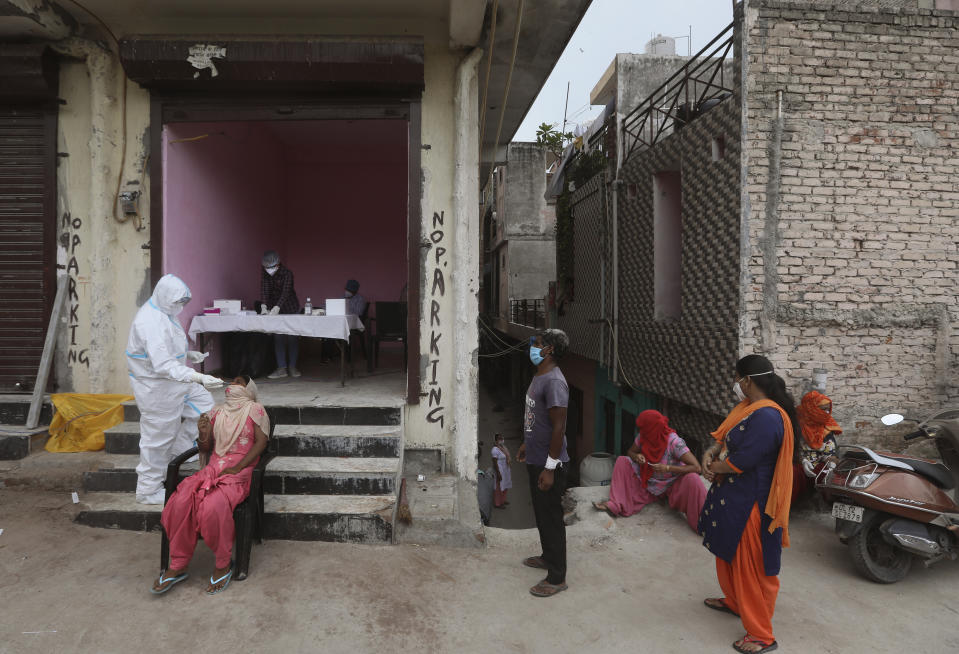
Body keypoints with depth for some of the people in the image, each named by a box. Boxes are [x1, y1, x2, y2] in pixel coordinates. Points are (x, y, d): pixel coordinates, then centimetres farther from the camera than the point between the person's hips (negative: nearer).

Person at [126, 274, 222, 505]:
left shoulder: (162, 313, 5)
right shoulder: (151, 323, -28)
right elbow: (163, 365, -35)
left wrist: (188, 355, 13)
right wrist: (199, 378, -41)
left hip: (172, 382, 10)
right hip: (156, 388, -10)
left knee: (203, 401, 15)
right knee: (158, 438, 1)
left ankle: (178, 451, 25)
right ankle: (148, 490, 16)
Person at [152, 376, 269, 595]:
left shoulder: (254, 409, 6)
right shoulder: (217, 412, 21)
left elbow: (261, 442, -3)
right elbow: (206, 449, 22)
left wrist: (238, 467, -13)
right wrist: (204, 436, -2)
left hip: (240, 472, -5)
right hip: (213, 468, 5)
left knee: (213, 506, -32)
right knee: (181, 502, -22)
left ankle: (223, 566, -13)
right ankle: (177, 566, -10)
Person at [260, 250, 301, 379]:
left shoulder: (287, 273, -20)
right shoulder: (264, 274, -8)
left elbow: (286, 292, -31)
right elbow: (264, 290, -18)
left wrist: (277, 308, -45)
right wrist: (264, 306, -35)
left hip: (290, 308, -3)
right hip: (274, 308, 3)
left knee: (292, 338, 0)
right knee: (278, 338, -2)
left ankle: (292, 367, 11)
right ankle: (281, 368, -1)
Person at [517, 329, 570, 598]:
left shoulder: (554, 382, -24)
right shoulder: (539, 376, 8)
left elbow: (559, 427, -25)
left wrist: (550, 467, -23)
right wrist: (526, 444, 25)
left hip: (548, 464, -10)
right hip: (535, 460, 10)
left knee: (551, 517, 2)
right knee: (541, 513, 23)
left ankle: (557, 578, 16)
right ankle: (548, 557, 42)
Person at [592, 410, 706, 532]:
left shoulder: (674, 442, -27)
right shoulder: (642, 437, -12)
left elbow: (697, 468, -29)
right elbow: (630, 452, 6)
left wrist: (668, 468, -37)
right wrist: (636, 456, -19)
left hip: (672, 485, -5)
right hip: (649, 483, 5)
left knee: (692, 479, -35)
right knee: (622, 461, -8)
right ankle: (616, 505, -16)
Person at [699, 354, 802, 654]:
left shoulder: (767, 417, -27)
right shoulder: (747, 407, 4)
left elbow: (741, 461, -27)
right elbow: (724, 438, 11)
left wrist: (713, 467, -10)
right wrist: (710, 453, -9)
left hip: (750, 503, -10)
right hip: (731, 496, 10)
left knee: (750, 565, 4)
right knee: (729, 554, 26)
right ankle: (734, 601, 48)